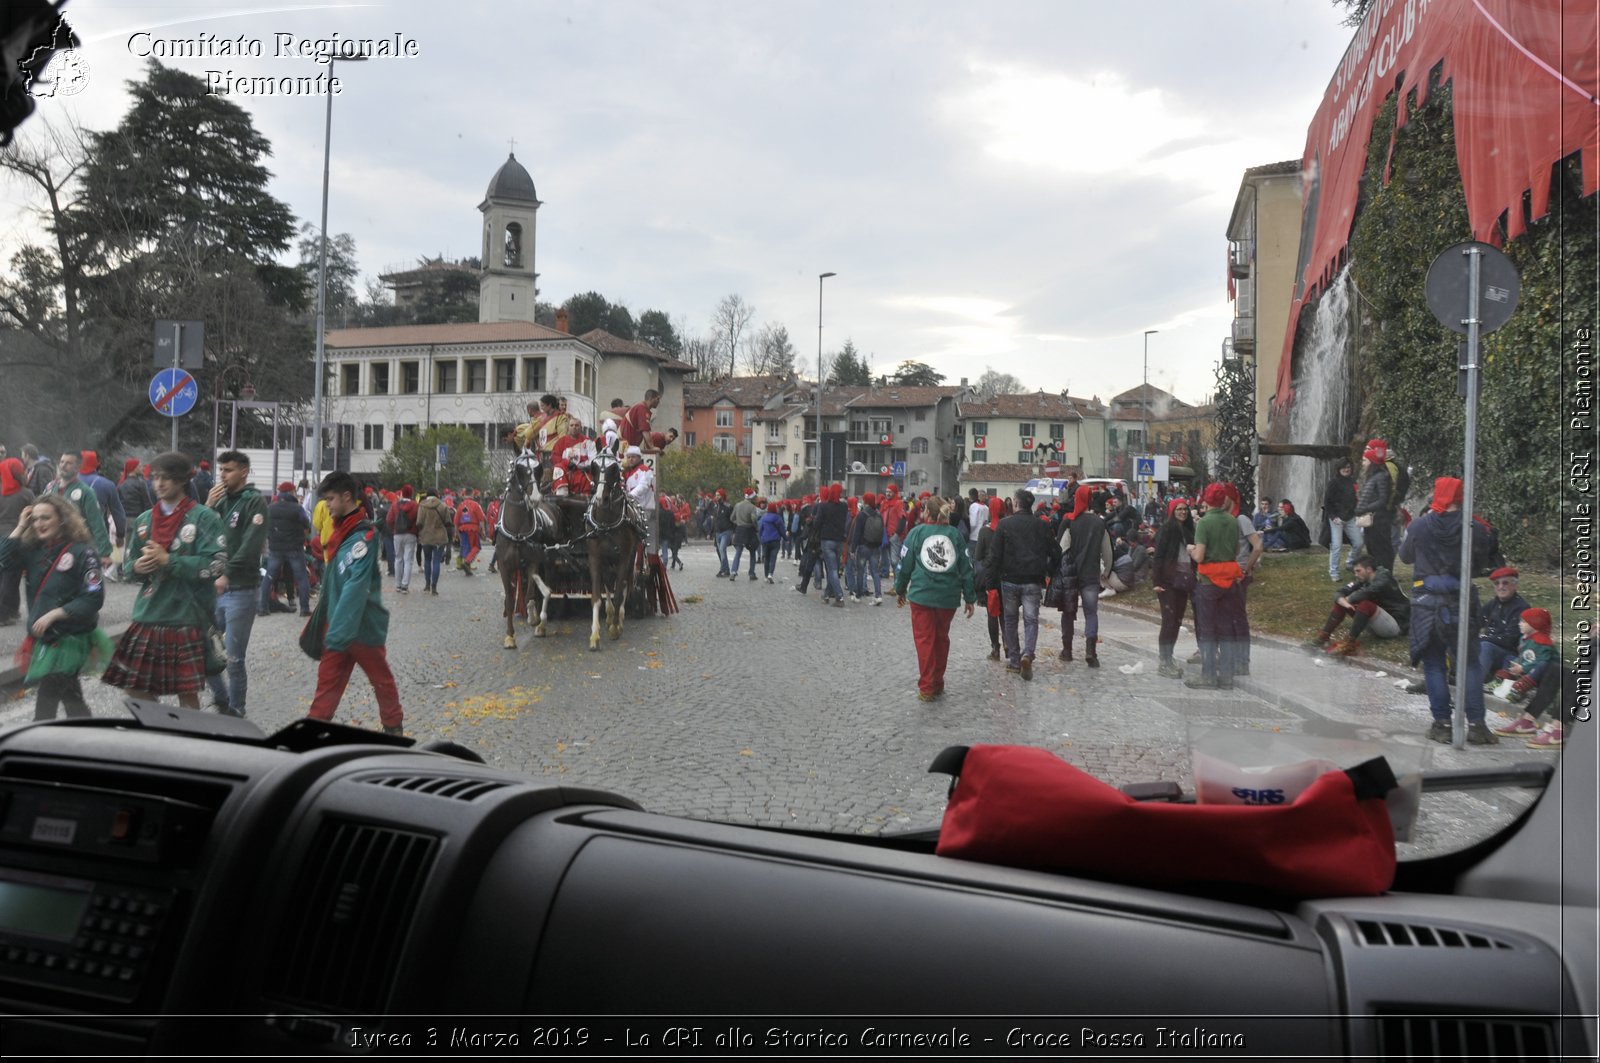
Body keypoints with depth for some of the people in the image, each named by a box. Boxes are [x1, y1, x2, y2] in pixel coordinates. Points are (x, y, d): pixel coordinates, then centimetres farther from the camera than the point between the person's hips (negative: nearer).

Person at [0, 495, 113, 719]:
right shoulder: (33, 550, 6)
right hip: (44, 638, 7)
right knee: (70, 699, 17)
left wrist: (53, 614, -20)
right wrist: (19, 528, -5)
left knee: (45, 706, -6)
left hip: (69, 639, -7)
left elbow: (94, 598, -17)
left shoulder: (81, 552, -12)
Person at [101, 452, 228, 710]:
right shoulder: (144, 520, 13)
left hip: (187, 620, -5)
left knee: (187, 694, 4)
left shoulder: (204, 518, -4)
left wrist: (168, 560, -18)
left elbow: (216, 565, -15)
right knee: (135, 689, 8)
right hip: (147, 617, 5)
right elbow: (127, 566, 18)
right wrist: (137, 567, -5)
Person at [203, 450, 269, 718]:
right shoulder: (220, 501, 13)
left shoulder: (255, 502, -7)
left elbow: (250, 548, -18)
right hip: (213, 588, 6)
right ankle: (221, 699, 27)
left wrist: (226, 576, -24)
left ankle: (235, 710, 14)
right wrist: (208, 507, -4)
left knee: (233, 658, -1)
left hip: (241, 590, -6)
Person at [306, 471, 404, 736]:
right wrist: (332, 625, 14)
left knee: (381, 679, 10)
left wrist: (339, 632, -29)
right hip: (338, 624, 7)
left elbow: (356, 588, -26)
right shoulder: (343, 530, 8)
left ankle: (394, 727, 27)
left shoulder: (363, 535, -19)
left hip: (363, 627, -7)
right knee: (327, 680, 6)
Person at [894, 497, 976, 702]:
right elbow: (966, 568, 4)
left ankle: (926, 688, 1)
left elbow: (905, 564, 1)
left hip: (922, 594, -2)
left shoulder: (917, 532, -3)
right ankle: (938, 683, 25)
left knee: (924, 640, 3)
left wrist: (900, 590, 14)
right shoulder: (955, 534, 3)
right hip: (949, 596, 2)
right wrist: (969, 598, 11)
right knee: (942, 639, 17)